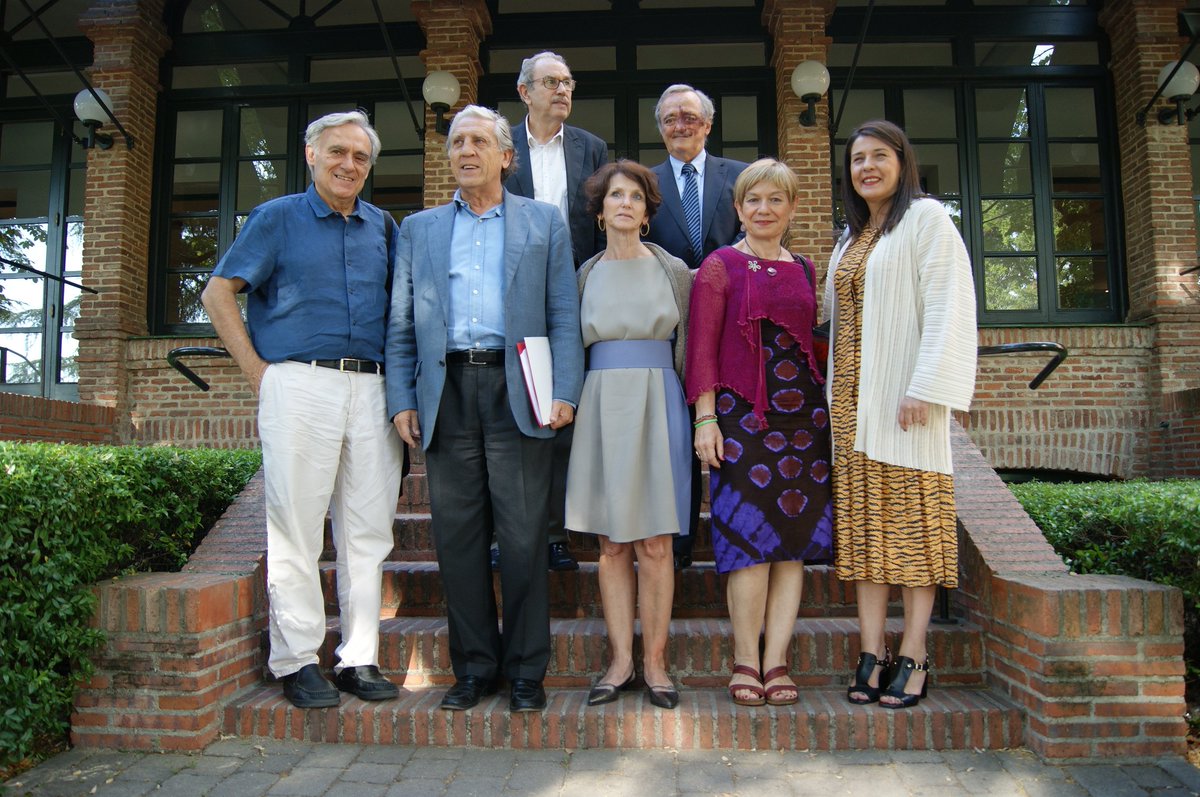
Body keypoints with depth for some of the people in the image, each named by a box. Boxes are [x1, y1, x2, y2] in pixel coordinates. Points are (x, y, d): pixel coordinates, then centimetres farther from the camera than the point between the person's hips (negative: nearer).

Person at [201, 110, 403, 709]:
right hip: (300, 385, -3)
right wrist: (257, 370, -3)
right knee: (296, 529, -1)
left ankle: (359, 658, 13)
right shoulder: (277, 218, 8)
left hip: (371, 389, 4)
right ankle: (297, 661, 10)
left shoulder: (381, 226, 18)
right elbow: (218, 294, 5)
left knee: (368, 530, 4)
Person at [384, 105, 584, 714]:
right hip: (446, 393, 3)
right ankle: (474, 666, 18)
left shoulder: (544, 223, 13)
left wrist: (564, 391, -7)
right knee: (457, 534, 5)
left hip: (516, 390, -2)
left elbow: (564, 316, 5)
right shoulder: (418, 229, 18)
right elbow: (401, 326, 13)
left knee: (522, 535, -1)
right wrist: (402, 400, 2)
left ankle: (526, 670, 12)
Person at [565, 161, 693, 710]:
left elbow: (688, 349, 9)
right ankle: (620, 660, 14)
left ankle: (654, 661, 11)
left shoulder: (673, 271, 9)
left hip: (657, 406, -1)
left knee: (655, 543, -2)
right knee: (611, 543, 4)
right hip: (601, 407, 2)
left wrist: (695, 411, 3)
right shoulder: (585, 274, 12)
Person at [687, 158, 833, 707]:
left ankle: (776, 661, 11)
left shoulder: (805, 270, 16)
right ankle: (746, 661, 9)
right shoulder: (719, 266, 3)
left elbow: (815, 346, 19)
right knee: (752, 538, -5)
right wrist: (706, 419, -11)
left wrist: (826, 410, 12)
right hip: (742, 414, -4)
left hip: (803, 414, 5)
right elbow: (702, 349, -3)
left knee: (795, 537, 2)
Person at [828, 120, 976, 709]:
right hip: (851, 400, 7)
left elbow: (947, 307, -10)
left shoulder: (926, 219, 0)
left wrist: (923, 389, -18)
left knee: (911, 520, -4)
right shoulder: (851, 237, 22)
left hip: (903, 398, -6)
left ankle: (913, 658, 4)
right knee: (862, 524, 3)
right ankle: (872, 654, 8)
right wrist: (835, 394, 12)